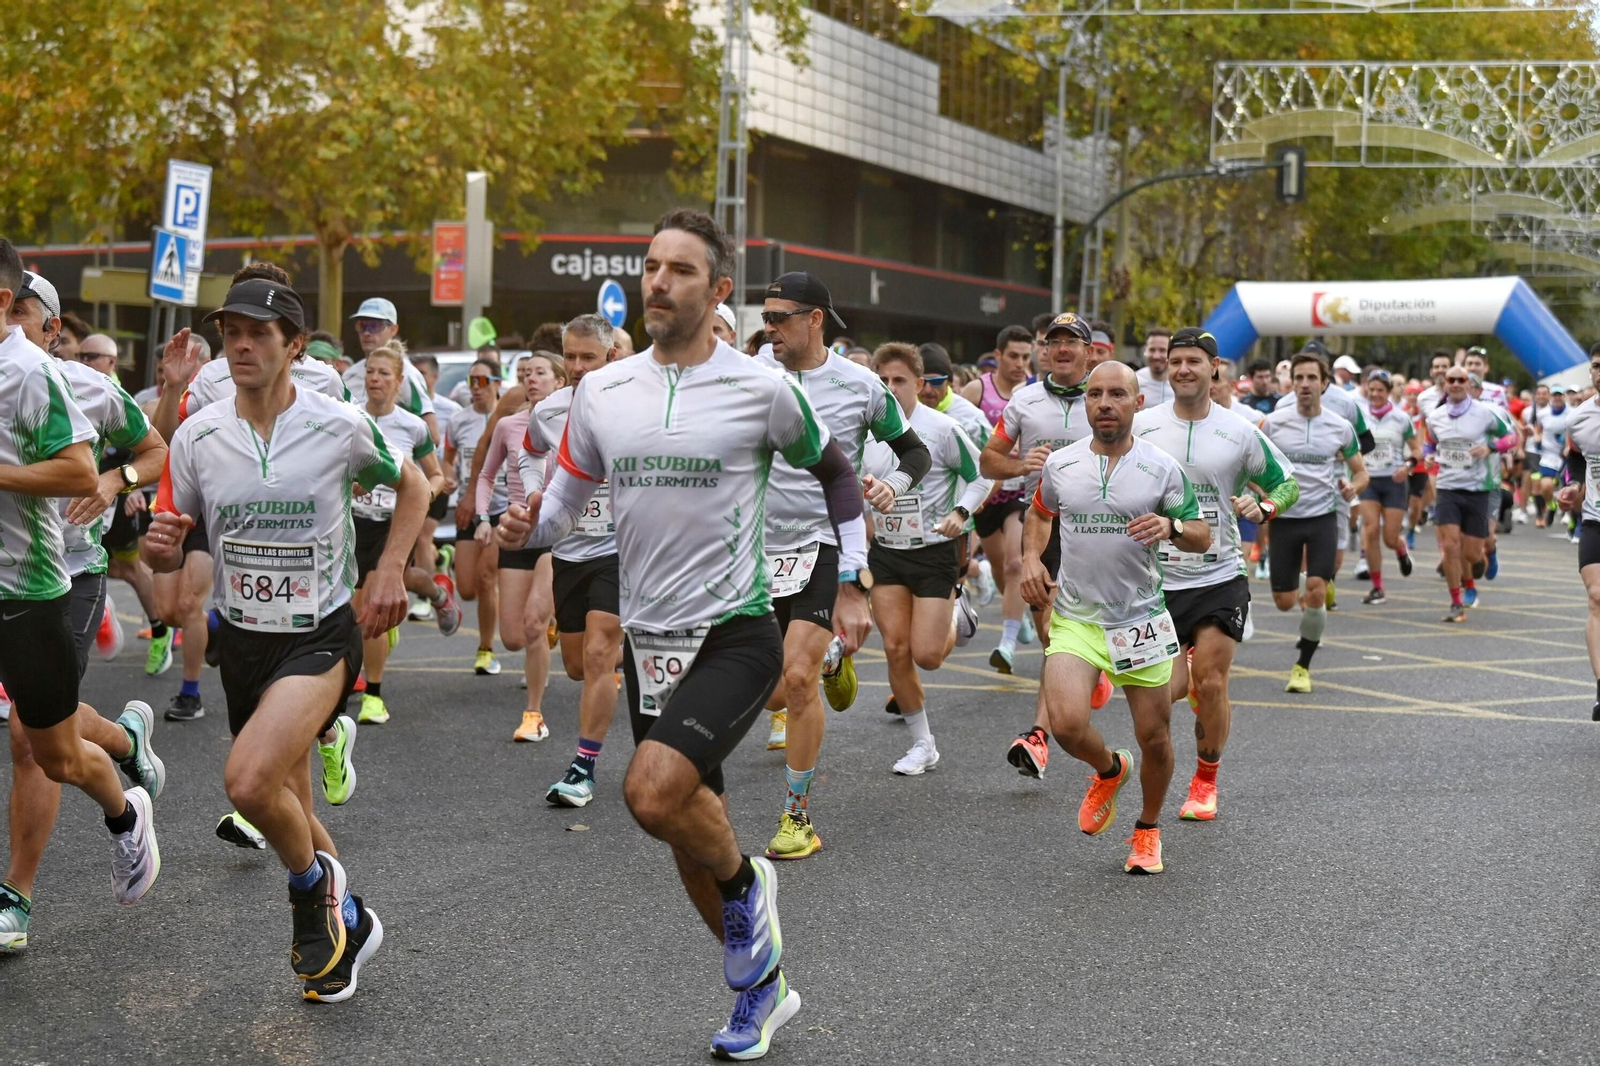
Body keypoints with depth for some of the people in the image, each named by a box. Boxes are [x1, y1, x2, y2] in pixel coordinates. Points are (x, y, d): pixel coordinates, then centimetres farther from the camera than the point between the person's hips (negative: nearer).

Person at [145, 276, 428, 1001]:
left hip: (322, 635, -4)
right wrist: (160, 547, -20)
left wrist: (390, 569, -5)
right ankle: (346, 921, 40)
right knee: (287, 810, 15)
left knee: (249, 781, -26)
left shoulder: (342, 427, -11)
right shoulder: (196, 437, -3)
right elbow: (169, 555, 4)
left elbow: (411, 486, 8)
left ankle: (313, 886, 3)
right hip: (242, 637, 5)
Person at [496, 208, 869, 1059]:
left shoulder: (761, 389, -7)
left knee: (653, 790, -28)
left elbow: (836, 473, 9)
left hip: (736, 634, -5)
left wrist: (852, 585, 4)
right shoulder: (601, 391, 3)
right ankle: (762, 987, 35)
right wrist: (527, 526, -11)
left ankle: (746, 884, 4)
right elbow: (565, 500, 12)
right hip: (648, 638, 5)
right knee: (689, 836, 14)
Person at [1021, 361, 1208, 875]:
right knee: (1066, 723, -20)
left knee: (1155, 738, 6)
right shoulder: (1059, 464, 2)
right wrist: (1031, 557, 4)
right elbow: (1039, 513, 23)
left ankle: (1148, 830, 34)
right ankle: (1109, 770, 16)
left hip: (1141, 619, 0)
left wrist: (1171, 527, -18)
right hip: (1074, 616, 0)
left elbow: (1202, 537, 3)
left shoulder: (1163, 468, -3)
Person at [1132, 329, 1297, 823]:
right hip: (1157, 578, 0)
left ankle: (1206, 781, 18)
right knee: (1164, 692, -7)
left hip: (1220, 578, 0)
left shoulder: (1240, 432, -1)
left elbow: (1287, 482, 10)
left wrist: (1264, 507, -10)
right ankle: (1184, 674, 31)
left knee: (1212, 685, -4)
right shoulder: (1140, 426, -1)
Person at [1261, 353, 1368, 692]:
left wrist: (1353, 488, -12)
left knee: (1317, 593, -15)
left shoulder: (1341, 427, 1)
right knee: (1284, 602, 2)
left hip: (1323, 517, -1)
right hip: (1284, 519, 1)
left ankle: (1303, 666, 3)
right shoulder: (1273, 423, -2)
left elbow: (1360, 471, 11)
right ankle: (1303, 597, 42)